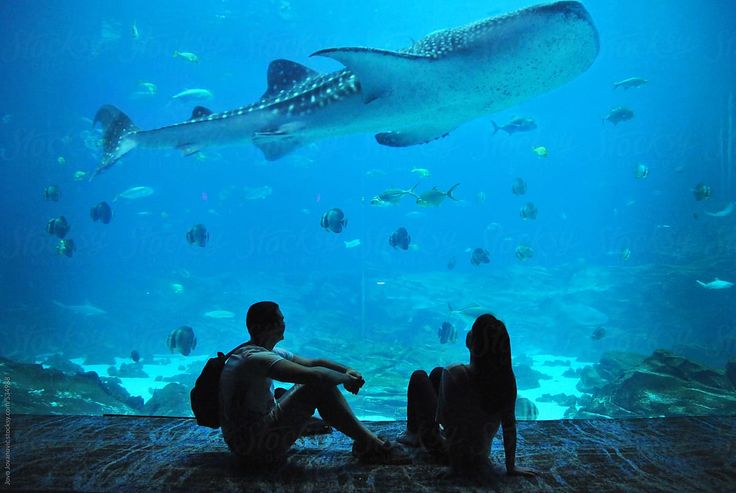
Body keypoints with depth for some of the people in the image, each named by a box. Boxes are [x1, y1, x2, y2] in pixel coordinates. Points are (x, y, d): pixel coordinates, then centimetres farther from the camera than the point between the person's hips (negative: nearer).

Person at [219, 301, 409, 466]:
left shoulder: (267, 353, 10)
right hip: (253, 446, -10)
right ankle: (370, 446, -9)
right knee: (319, 384, -18)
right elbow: (316, 374, -31)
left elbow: (312, 362, 14)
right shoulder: (255, 357, -22)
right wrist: (347, 379, -13)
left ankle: (367, 440, 7)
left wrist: (346, 370, -3)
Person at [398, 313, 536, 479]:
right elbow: (510, 426, -13)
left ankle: (412, 433, 38)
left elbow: (442, 419, -28)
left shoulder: (455, 375, -35)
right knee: (437, 372, 23)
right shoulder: (507, 378, -21)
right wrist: (511, 467, -3)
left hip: (446, 448, -4)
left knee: (418, 376, 17)